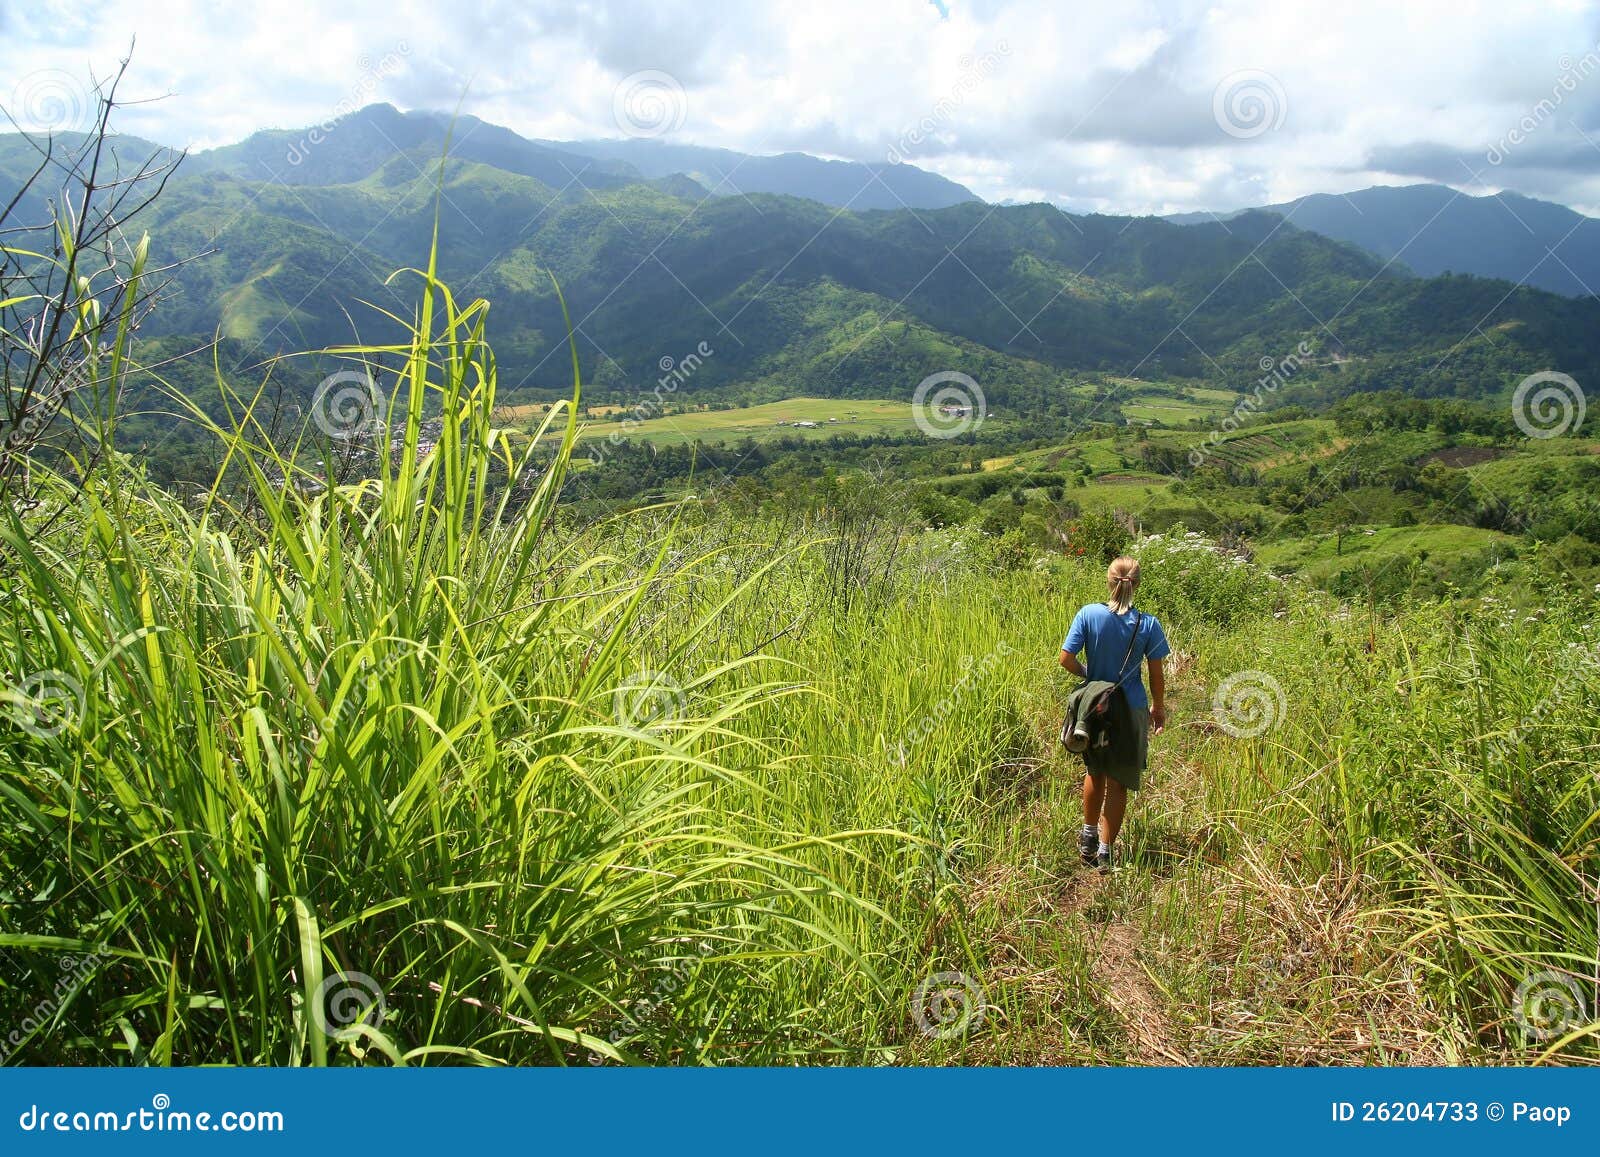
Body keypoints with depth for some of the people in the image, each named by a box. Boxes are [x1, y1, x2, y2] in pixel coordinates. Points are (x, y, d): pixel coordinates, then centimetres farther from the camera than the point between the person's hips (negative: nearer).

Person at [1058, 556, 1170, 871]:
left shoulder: (1089, 614, -12)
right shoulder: (1148, 624, -11)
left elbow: (1066, 659, -13)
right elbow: (1157, 675, -4)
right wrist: (1159, 707, 13)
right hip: (1131, 711, -1)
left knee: (1095, 772, 24)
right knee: (1118, 782, 9)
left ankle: (1089, 837, 36)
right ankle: (1105, 851, 15)